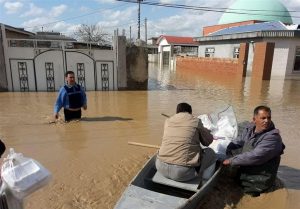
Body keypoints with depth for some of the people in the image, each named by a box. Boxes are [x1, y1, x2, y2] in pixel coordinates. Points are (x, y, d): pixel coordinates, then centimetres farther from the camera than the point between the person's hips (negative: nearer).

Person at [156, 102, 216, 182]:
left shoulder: (168, 121, 11)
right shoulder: (196, 121, 1)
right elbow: (208, 141, 14)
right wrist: (204, 130, 36)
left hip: (161, 168, 4)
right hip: (182, 173, -4)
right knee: (211, 153, 17)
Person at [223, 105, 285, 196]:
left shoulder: (273, 137, -25)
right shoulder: (250, 128, -2)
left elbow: (255, 156, -32)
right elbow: (239, 141, 10)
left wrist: (231, 160, -24)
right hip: (243, 173, 7)